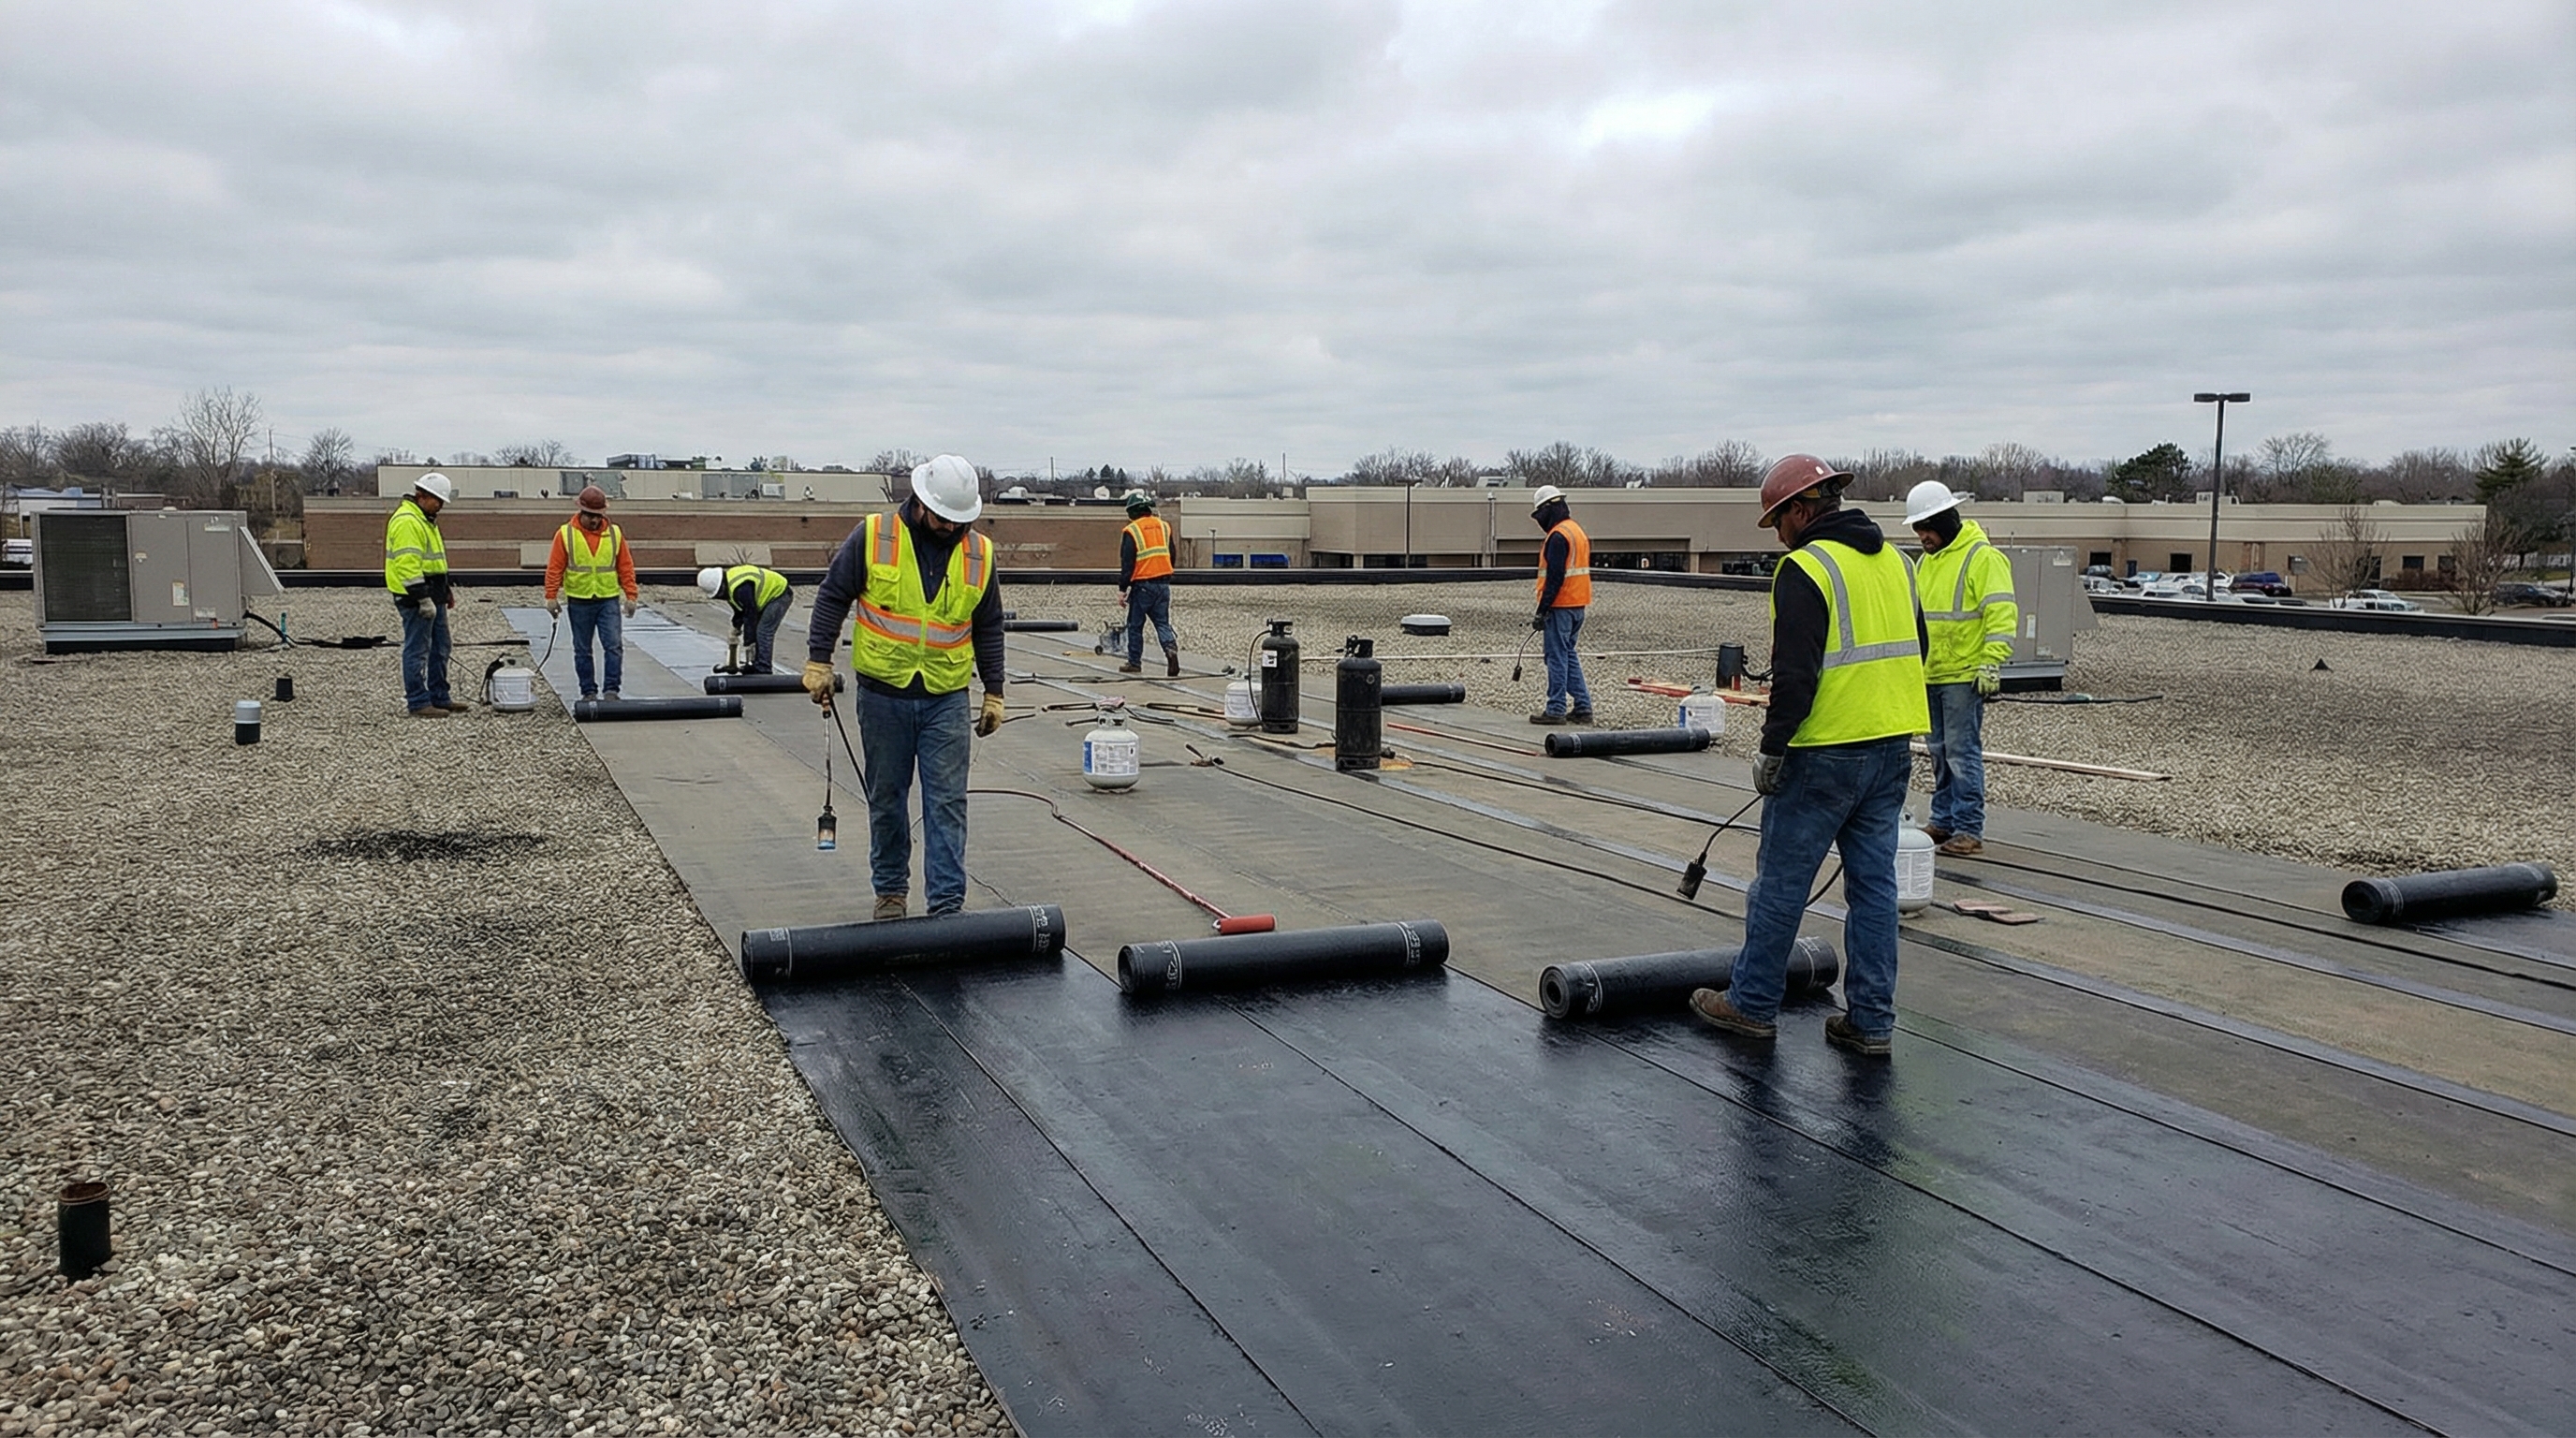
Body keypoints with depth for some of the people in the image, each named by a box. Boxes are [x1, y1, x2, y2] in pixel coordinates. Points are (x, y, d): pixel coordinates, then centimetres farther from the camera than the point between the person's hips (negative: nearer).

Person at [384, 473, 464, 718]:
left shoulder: (425, 520, 18)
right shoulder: (406, 521, -17)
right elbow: (408, 564, -23)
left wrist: (446, 590, 23)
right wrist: (423, 598, -24)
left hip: (432, 596, 11)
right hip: (416, 598, -11)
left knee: (440, 648, 15)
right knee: (417, 650, -5)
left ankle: (440, 697, 23)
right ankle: (418, 703, 0)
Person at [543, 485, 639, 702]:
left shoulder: (614, 533, 3)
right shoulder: (566, 534, -1)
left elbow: (626, 567, 5)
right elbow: (554, 568, -1)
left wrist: (630, 596, 0)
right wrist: (551, 597, -5)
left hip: (609, 600, 0)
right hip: (579, 602, 0)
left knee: (614, 645, -10)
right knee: (582, 650, 7)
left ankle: (610, 690, -6)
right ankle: (589, 692, 16)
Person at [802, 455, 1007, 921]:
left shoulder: (979, 553, 2)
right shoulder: (872, 537, -5)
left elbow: (988, 628, 10)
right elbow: (832, 597, 1)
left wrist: (993, 694, 9)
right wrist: (819, 662, -5)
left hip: (946, 698, 1)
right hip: (883, 695, -1)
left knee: (947, 803, -3)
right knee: (886, 798, 11)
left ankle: (948, 903, -1)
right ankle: (890, 889, 26)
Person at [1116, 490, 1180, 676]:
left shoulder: (1131, 531, -9)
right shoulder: (1164, 527, 8)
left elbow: (1127, 564, -11)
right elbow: (1171, 556, 14)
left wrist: (1122, 589, -6)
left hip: (1142, 586, -5)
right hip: (1163, 584, 5)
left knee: (1135, 625, 8)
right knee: (1162, 622, 8)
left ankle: (1134, 663, 15)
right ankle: (1171, 647, -18)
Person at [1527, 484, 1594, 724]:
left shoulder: (1558, 536, -15)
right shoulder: (1577, 531, 16)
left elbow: (1555, 578, -21)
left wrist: (1542, 611, -19)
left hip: (1561, 606, -10)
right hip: (1577, 605, 10)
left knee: (1557, 657, -4)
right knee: (1569, 655, 15)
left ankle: (1556, 709, -2)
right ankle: (1582, 708, 14)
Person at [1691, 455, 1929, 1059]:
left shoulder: (1805, 568, -13)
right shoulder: (1893, 559, 13)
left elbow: (1796, 674, -19)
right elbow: (1914, 651, 19)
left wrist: (1772, 749, -12)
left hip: (1826, 753, -8)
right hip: (1893, 747, 8)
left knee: (1780, 881, 4)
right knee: (1875, 883, 10)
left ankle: (1753, 1004, 14)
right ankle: (1872, 1020, 14)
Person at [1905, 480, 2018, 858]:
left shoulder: (1983, 557, -10)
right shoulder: (1926, 561, 16)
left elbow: (2002, 614, -16)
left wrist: (1991, 664, -21)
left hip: (1964, 675, -8)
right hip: (1931, 675, 8)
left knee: (1963, 753, -7)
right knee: (1940, 753, 13)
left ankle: (1969, 830, -3)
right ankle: (1944, 820, 21)